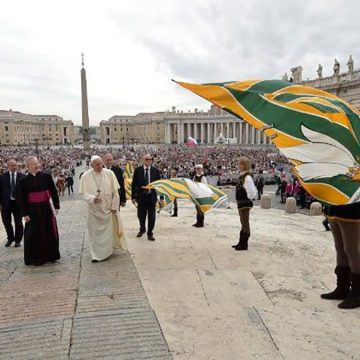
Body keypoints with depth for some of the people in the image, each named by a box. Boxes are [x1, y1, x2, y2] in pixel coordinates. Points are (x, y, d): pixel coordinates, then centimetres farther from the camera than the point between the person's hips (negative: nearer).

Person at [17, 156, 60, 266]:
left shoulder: (46, 176, -2)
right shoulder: (23, 180, -4)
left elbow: (54, 192, 2)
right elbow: (21, 199, -2)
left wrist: (56, 206, -1)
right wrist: (24, 214, -6)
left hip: (47, 208, 1)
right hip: (33, 210, -1)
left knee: (50, 232, 9)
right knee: (35, 234, 4)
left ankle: (51, 255, 25)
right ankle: (36, 258, 19)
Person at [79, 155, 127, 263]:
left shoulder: (109, 173, -8)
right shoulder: (85, 176, -8)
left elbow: (115, 191, -4)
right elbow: (83, 193, -8)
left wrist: (114, 206, -6)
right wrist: (92, 199, -27)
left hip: (108, 208, 1)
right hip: (94, 209, 0)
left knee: (109, 230, 10)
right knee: (95, 232, 5)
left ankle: (108, 251, 30)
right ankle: (96, 255, 16)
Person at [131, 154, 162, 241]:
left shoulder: (155, 171, 2)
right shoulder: (137, 170, 0)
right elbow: (134, 184, 1)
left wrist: (161, 197, -1)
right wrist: (133, 196, -3)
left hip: (152, 196, 0)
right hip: (141, 196, 0)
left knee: (152, 217, 3)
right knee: (141, 215, 12)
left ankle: (150, 233, 18)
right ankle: (142, 229, 38)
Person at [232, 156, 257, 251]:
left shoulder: (247, 177, -20)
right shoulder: (242, 176, 9)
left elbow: (252, 191, -25)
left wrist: (249, 199, -11)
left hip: (245, 203, -10)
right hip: (241, 203, 10)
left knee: (245, 223, 1)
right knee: (243, 223, 19)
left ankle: (244, 245, 11)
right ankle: (241, 243, 32)